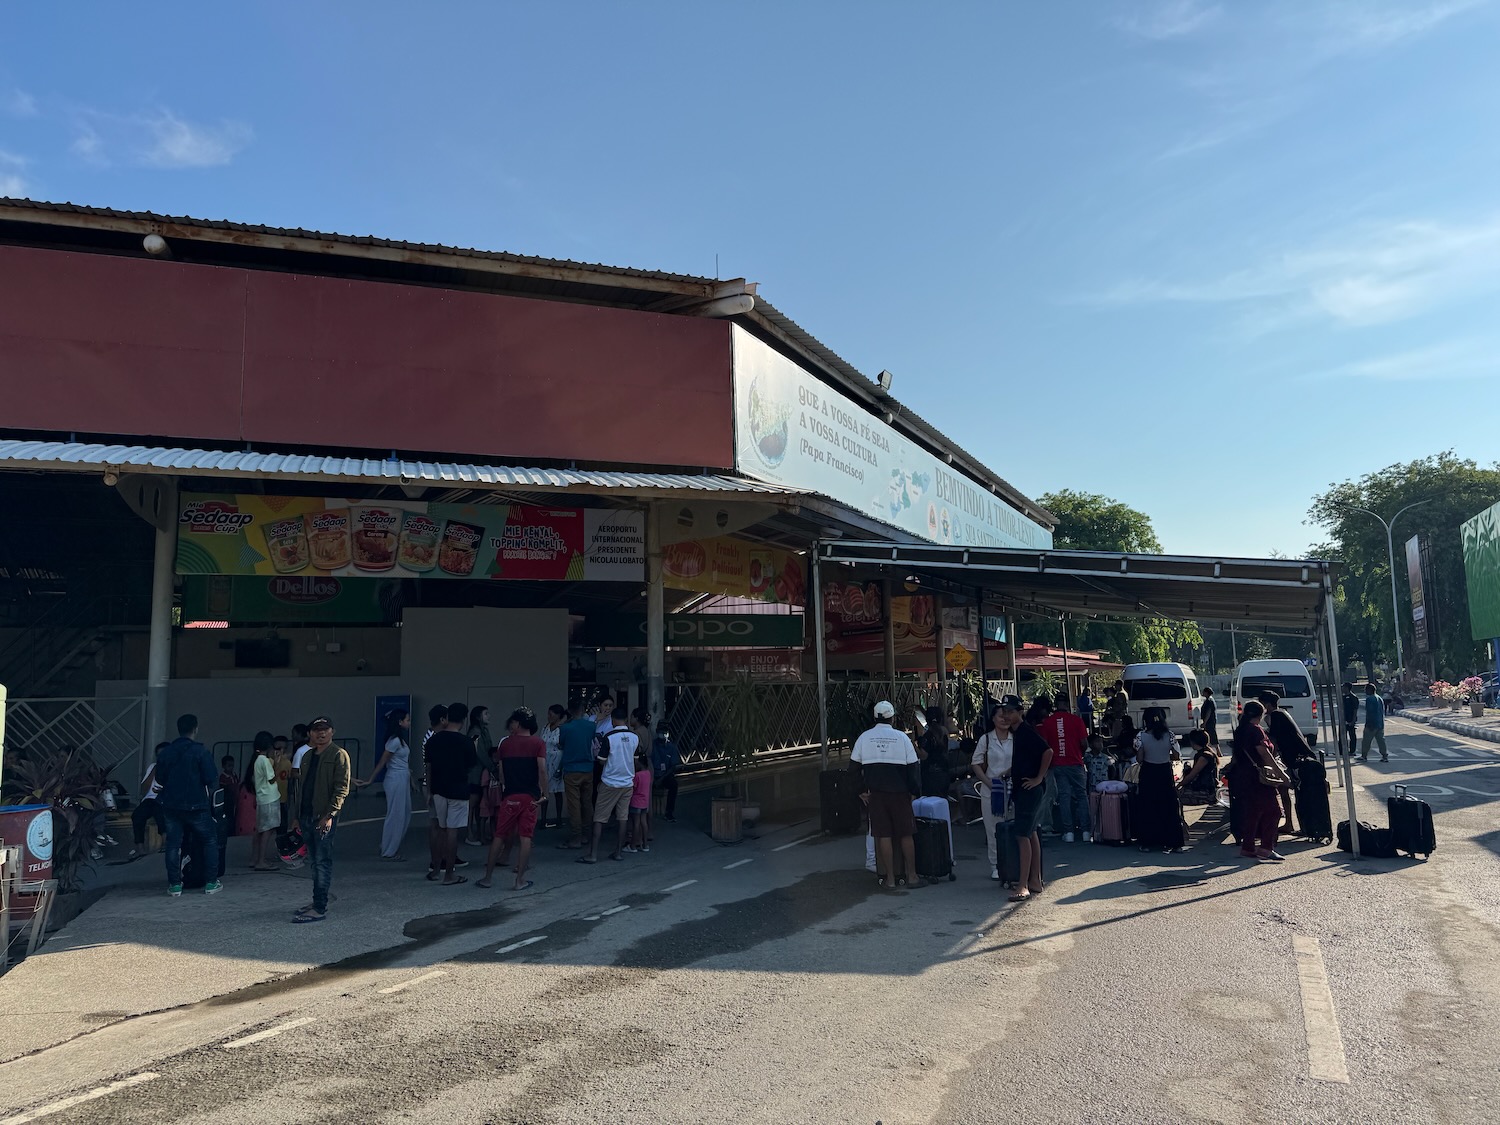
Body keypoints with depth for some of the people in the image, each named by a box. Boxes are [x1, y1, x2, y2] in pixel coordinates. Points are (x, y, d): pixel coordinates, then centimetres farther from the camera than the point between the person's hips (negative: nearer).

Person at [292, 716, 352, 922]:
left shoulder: (338, 754, -6)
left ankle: (320, 909, -5)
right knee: (314, 862, 13)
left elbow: (342, 788, -12)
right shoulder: (308, 756, 16)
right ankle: (317, 901, 22)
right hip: (307, 816, 7)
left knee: (322, 862, -7)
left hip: (325, 817, -7)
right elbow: (302, 786, 20)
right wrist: (298, 816, 16)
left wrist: (330, 815, -19)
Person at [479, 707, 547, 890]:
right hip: (530, 796, -1)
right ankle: (519, 880, 3)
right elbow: (542, 769, -13)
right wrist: (544, 793, -8)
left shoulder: (505, 743, 4)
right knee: (525, 837, 2)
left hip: (510, 795, 1)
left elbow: (501, 770, 8)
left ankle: (488, 876, 17)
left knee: (499, 836, 11)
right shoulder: (538, 743, -3)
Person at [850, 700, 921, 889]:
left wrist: (862, 790, 12)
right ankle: (911, 875, 16)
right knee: (906, 834, 10)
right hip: (900, 793, -1)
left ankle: (890, 878, 8)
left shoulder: (864, 738, 2)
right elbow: (913, 766, -3)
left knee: (883, 835, 4)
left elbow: (854, 767, 5)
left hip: (876, 793, 1)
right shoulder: (901, 737, -3)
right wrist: (914, 791, 6)